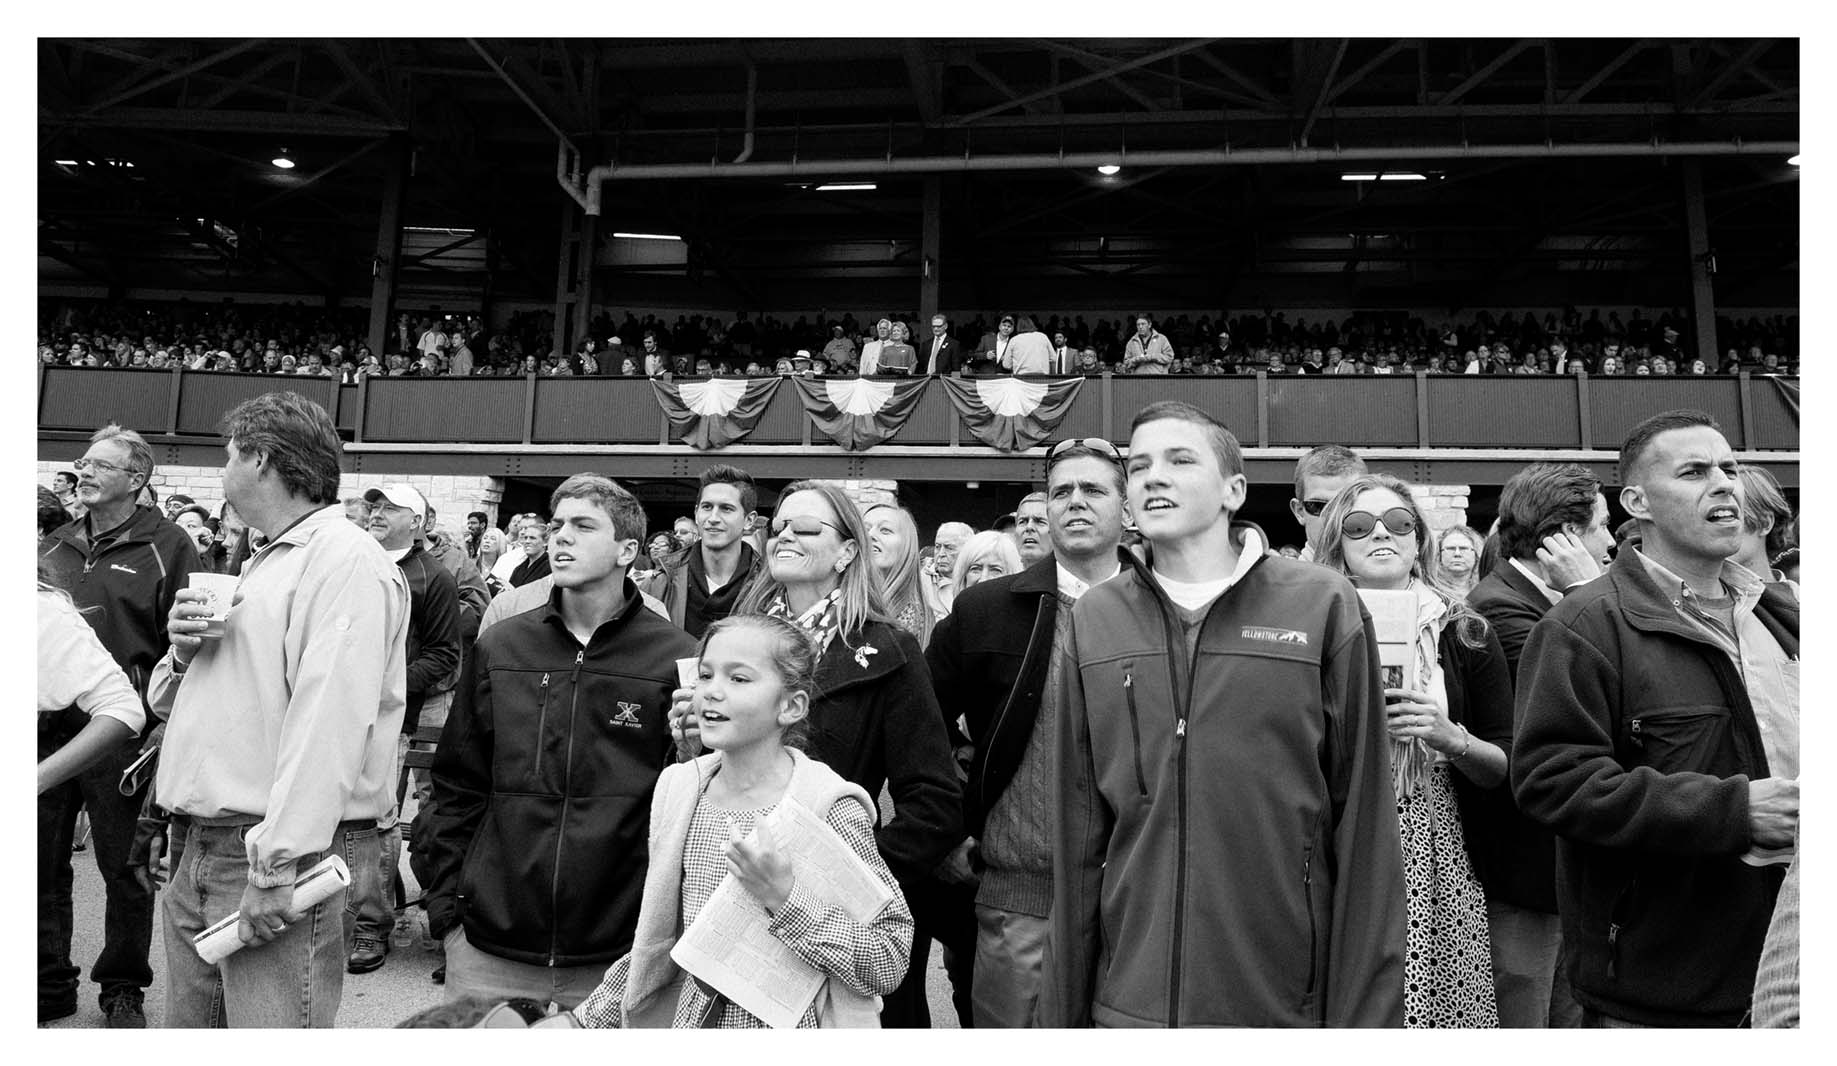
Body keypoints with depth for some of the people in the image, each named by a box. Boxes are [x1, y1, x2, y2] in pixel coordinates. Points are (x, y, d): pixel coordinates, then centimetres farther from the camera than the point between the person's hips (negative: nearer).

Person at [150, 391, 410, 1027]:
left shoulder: (346, 559, -12)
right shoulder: (263, 563, 19)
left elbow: (330, 720, -22)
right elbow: (168, 704, 23)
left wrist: (276, 863, -25)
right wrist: (182, 654, 2)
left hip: (282, 855, -9)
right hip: (196, 853, 9)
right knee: (189, 1027, 17)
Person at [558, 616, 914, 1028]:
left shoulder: (831, 811, -22)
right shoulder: (679, 789, -6)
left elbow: (890, 966, -22)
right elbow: (660, 940, 7)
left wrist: (787, 898, -30)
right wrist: (589, 1019, 6)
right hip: (692, 1021, 5)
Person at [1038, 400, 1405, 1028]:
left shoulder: (1323, 606, -5)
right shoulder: (1093, 622, 1)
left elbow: (1364, 831, -5)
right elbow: (1077, 835, 2)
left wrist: (1363, 1016, -7)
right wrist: (1063, 1011, 3)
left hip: (1286, 1003, -2)